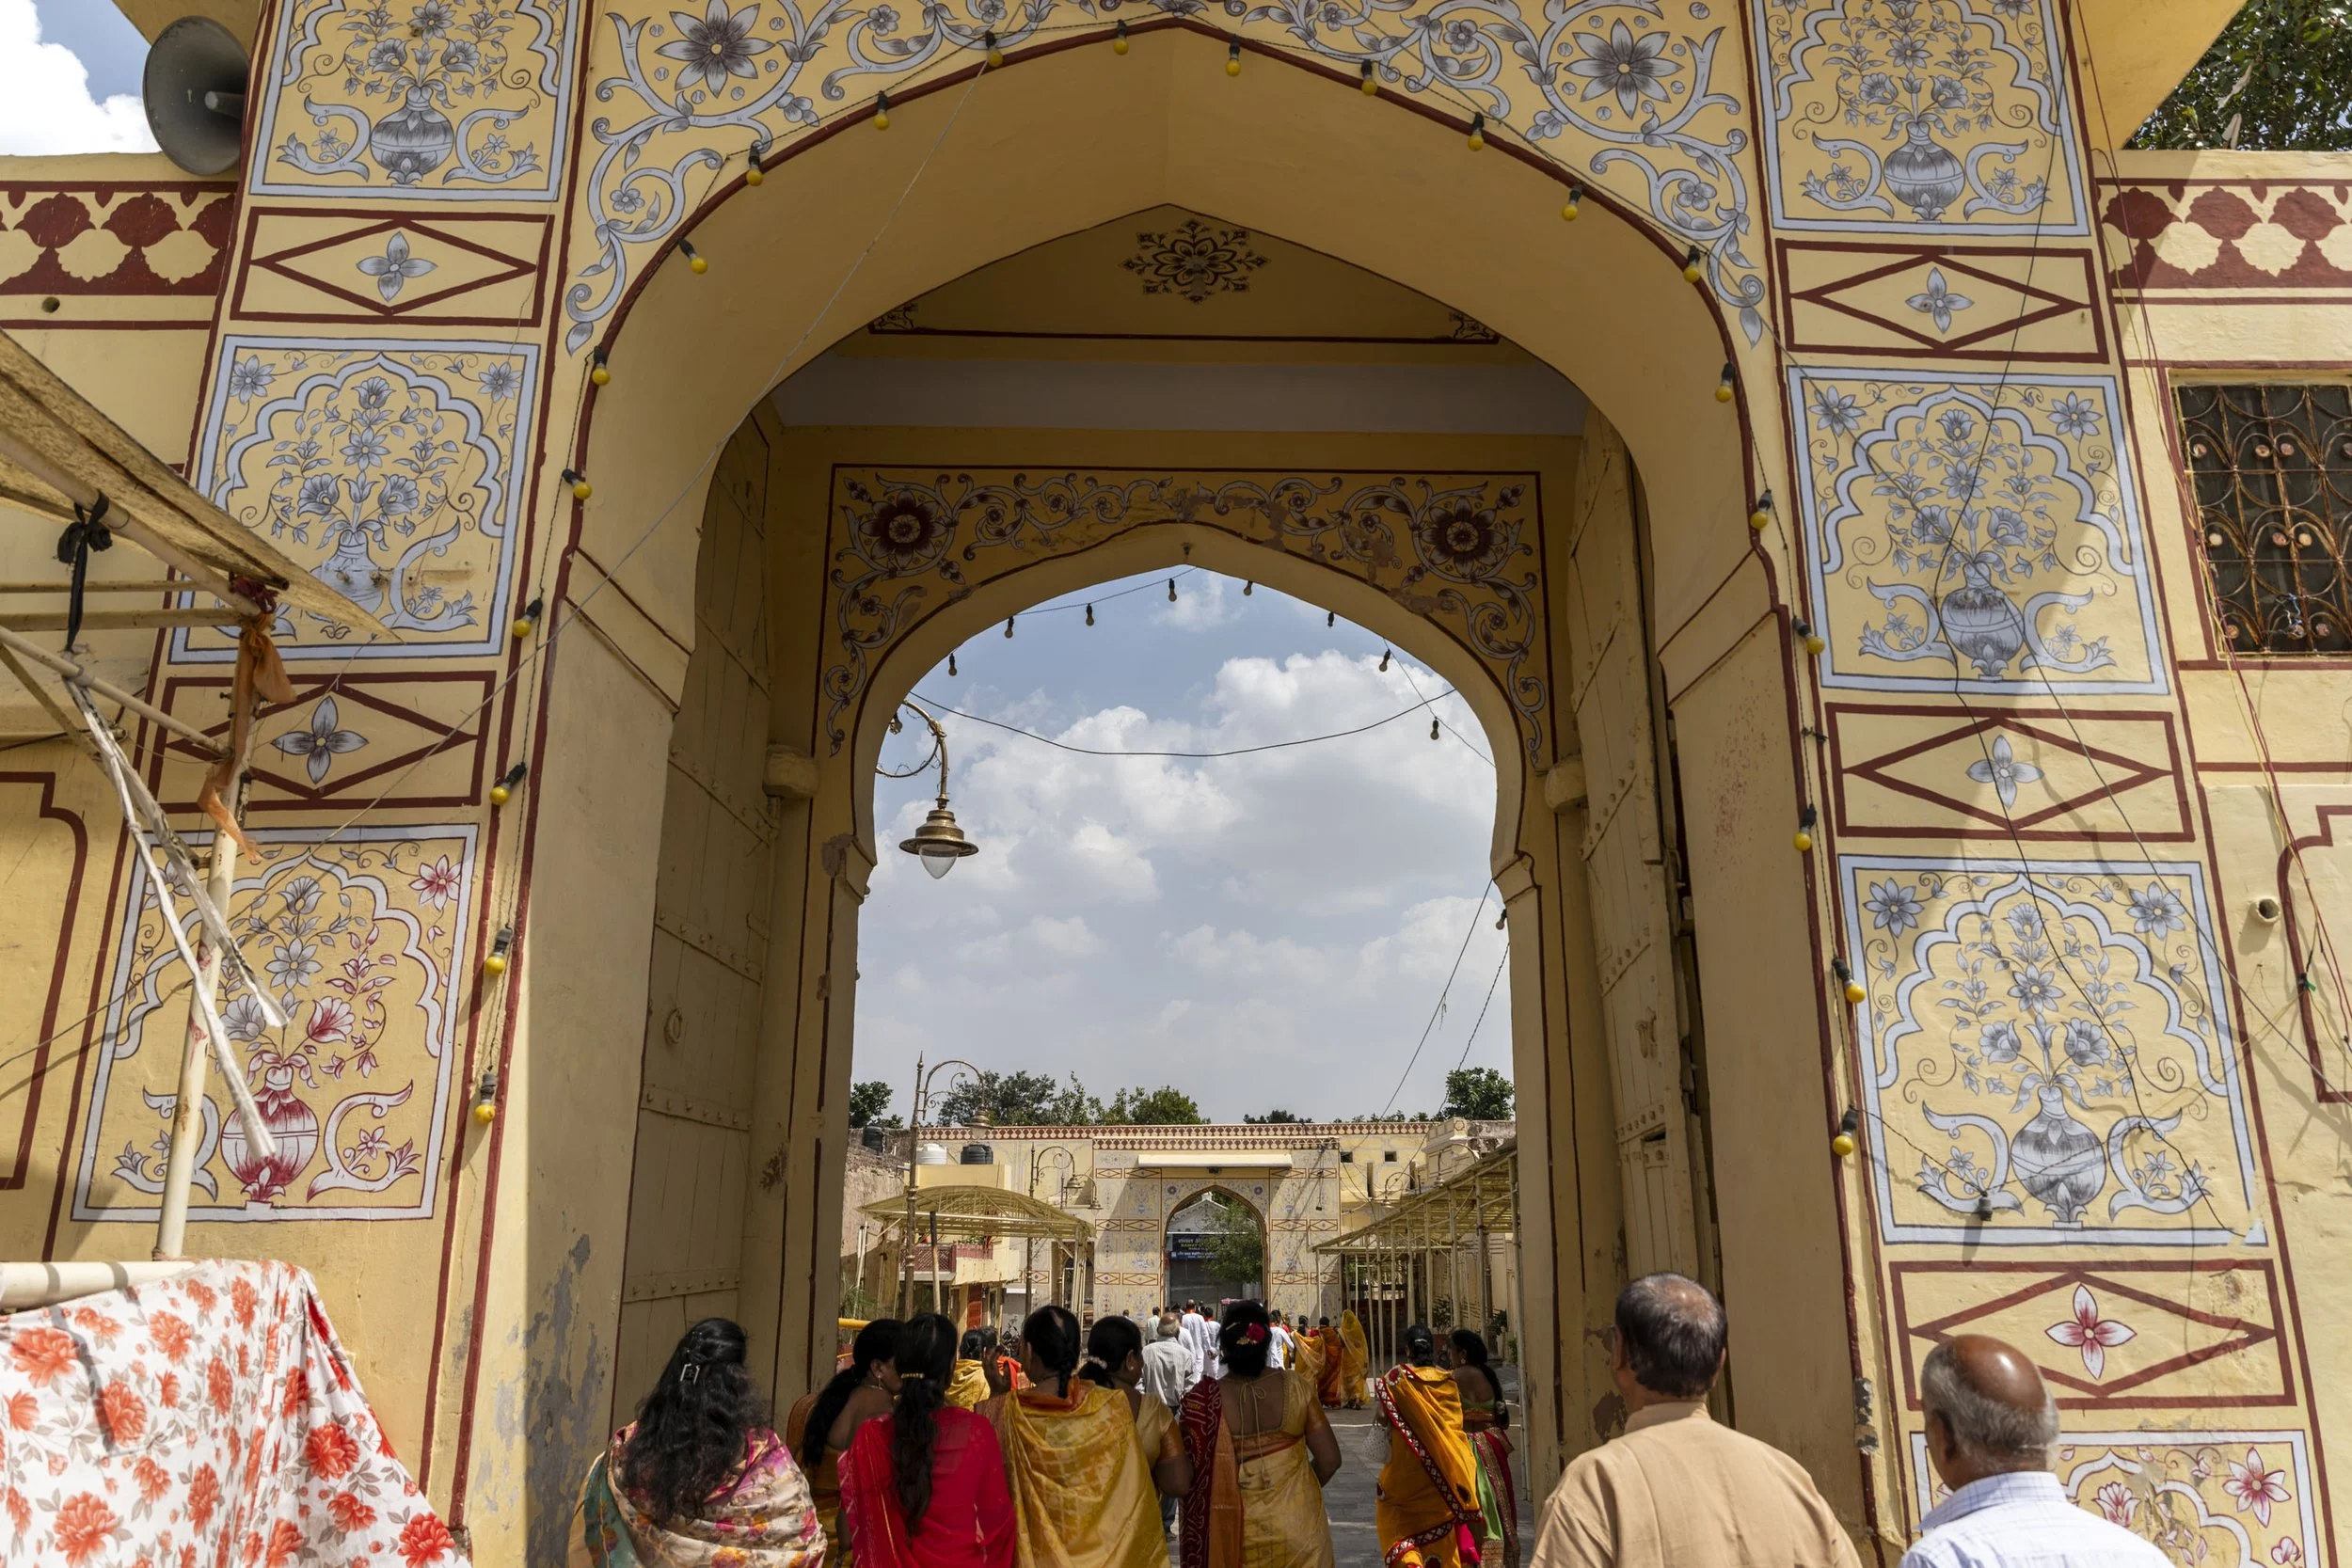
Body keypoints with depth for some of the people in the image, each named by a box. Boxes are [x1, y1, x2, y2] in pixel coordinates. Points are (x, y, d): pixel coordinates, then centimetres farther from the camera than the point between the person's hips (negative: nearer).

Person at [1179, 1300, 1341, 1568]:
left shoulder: (1205, 1400, -17)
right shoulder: (1297, 1389, -12)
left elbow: (1192, 1472, -12)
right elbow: (1329, 1459, -5)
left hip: (1235, 1532, -1)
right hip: (1298, 1526, 1)